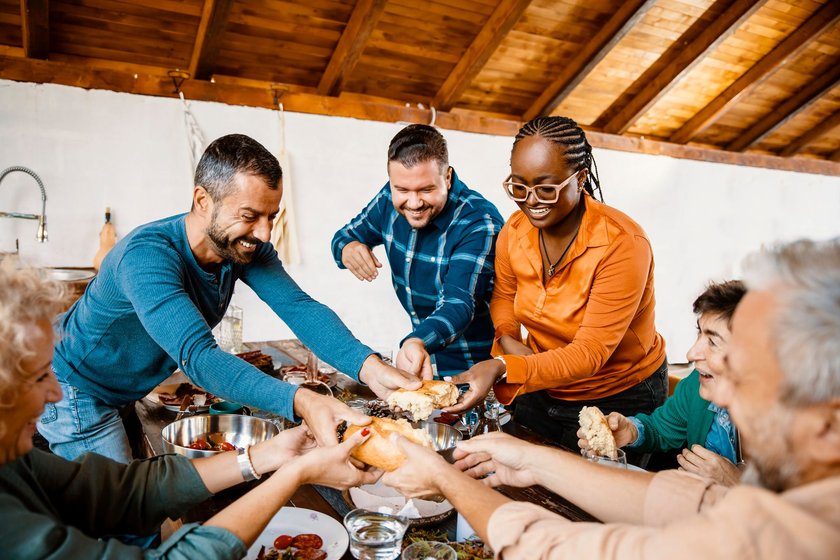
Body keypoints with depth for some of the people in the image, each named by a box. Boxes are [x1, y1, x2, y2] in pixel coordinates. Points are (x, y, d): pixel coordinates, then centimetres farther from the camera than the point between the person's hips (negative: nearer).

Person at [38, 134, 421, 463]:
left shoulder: (244, 246, -16)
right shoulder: (147, 256, -37)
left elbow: (299, 308, -27)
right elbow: (198, 356, -48)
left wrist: (368, 367, -44)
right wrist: (300, 401, -62)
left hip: (141, 393, 7)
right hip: (81, 397, -6)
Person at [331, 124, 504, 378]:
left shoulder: (479, 223, -25)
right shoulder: (391, 199, -6)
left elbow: (459, 304, -32)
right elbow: (346, 234, 7)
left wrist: (418, 342, -53)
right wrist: (347, 248, -19)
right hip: (420, 352, 6)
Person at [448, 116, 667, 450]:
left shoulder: (622, 244, -28)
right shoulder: (513, 232, -12)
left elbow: (590, 354, -32)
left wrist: (503, 368, -46)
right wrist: (506, 337, -15)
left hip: (620, 399, -4)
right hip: (541, 390, 5)